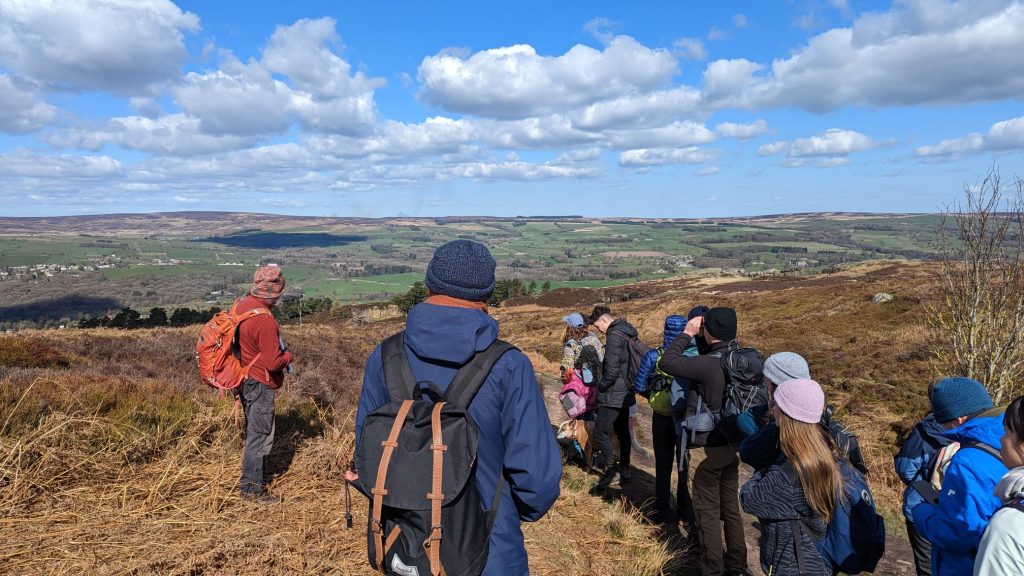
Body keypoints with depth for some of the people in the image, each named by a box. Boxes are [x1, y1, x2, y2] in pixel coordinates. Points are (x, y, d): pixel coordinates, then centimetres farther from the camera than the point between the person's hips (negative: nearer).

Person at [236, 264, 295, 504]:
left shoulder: (243, 304, 0)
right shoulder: (265, 320, -27)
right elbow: (273, 362, -24)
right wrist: (288, 356, -4)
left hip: (246, 379, 9)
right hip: (260, 385, -9)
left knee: (254, 432, 21)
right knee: (260, 436, 4)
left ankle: (251, 480, 35)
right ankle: (252, 488, 14)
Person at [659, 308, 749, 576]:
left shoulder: (709, 365, -27)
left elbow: (666, 363, -23)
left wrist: (687, 334, -13)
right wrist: (698, 339, 1)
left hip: (708, 447, -8)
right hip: (732, 443, 8)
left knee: (707, 510, 8)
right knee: (731, 505, 20)